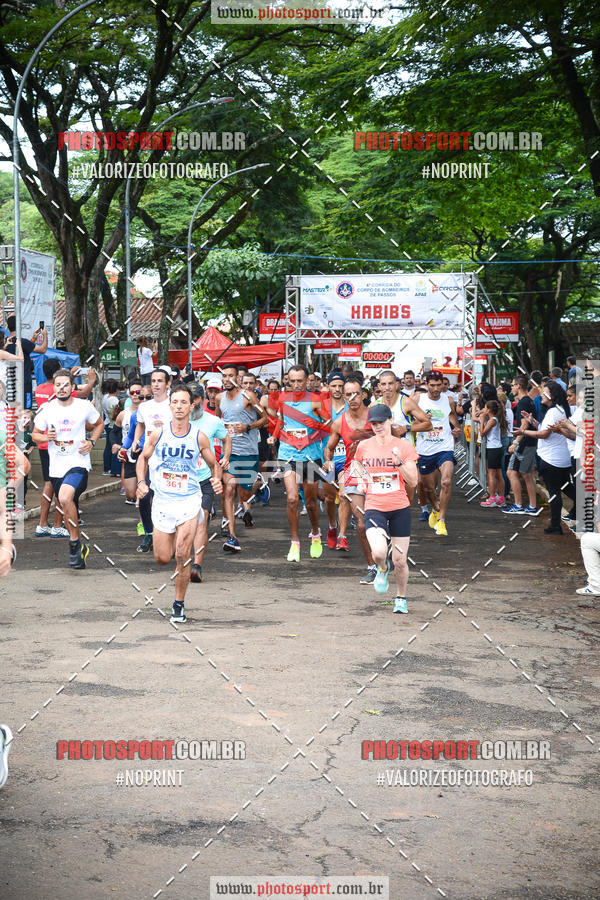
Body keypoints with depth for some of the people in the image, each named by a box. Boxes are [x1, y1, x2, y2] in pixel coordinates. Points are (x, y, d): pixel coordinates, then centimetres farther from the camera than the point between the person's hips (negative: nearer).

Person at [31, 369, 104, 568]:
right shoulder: (47, 409, 1)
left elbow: (99, 424, 16)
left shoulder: (84, 406, -3)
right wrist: (46, 437, -11)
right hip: (56, 467, 4)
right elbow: (35, 435, 11)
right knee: (67, 511, 13)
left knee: (65, 498, -30)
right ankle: (79, 549, 33)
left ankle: (75, 543, -15)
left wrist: (91, 442, -1)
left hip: (78, 463, -4)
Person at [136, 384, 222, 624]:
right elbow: (143, 458, 12)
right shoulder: (158, 434, -2)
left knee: (182, 556, -12)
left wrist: (217, 480, -10)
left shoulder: (199, 437, -3)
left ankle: (179, 604, 5)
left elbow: (213, 464, 10)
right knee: (162, 559, 5)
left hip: (189, 501, -2)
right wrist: (141, 481, -4)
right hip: (162, 502, 2)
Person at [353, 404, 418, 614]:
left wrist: (400, 463, -21)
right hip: (374, 508, 0)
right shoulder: (363, 447, 3)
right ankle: (382, 569, 14)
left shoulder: (404, 446, -3)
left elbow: (413, 482, -6)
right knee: (379, 553, -24)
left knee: (400, 561, 3)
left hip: (400, 509, 0)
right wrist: (361, 478, 8)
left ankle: (401, 598, 30)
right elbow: (357, 463, 27)